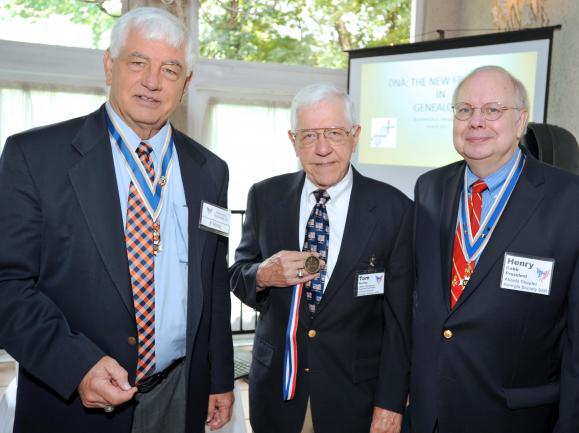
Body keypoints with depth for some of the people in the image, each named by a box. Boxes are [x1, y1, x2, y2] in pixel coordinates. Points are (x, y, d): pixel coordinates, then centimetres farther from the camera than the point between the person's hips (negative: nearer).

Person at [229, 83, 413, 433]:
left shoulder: (394, 209, -11)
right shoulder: (265, 197, -4)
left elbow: (399, 317, -8)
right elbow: (237, 276, 4)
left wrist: (390, 404, -8)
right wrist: (263, 275, -19)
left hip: (355, 395, -2)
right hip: (275, 389, 2)